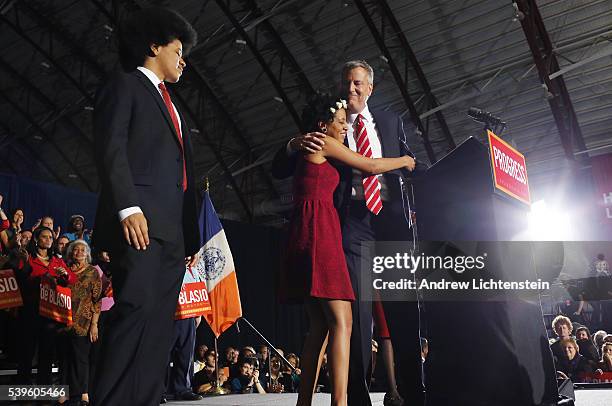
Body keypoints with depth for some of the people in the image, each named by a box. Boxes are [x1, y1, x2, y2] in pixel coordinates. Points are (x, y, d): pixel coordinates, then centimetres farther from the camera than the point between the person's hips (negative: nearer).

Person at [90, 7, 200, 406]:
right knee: (136, 311, -17)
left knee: (158, 327, 3)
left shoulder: (173, 108, 30)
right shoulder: (124, 85, 7)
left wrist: (193, 235, 19)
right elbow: (110, 148, -9)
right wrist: (128, 206, -21)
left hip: (173, 231, 8)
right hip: (140, 222, -8)